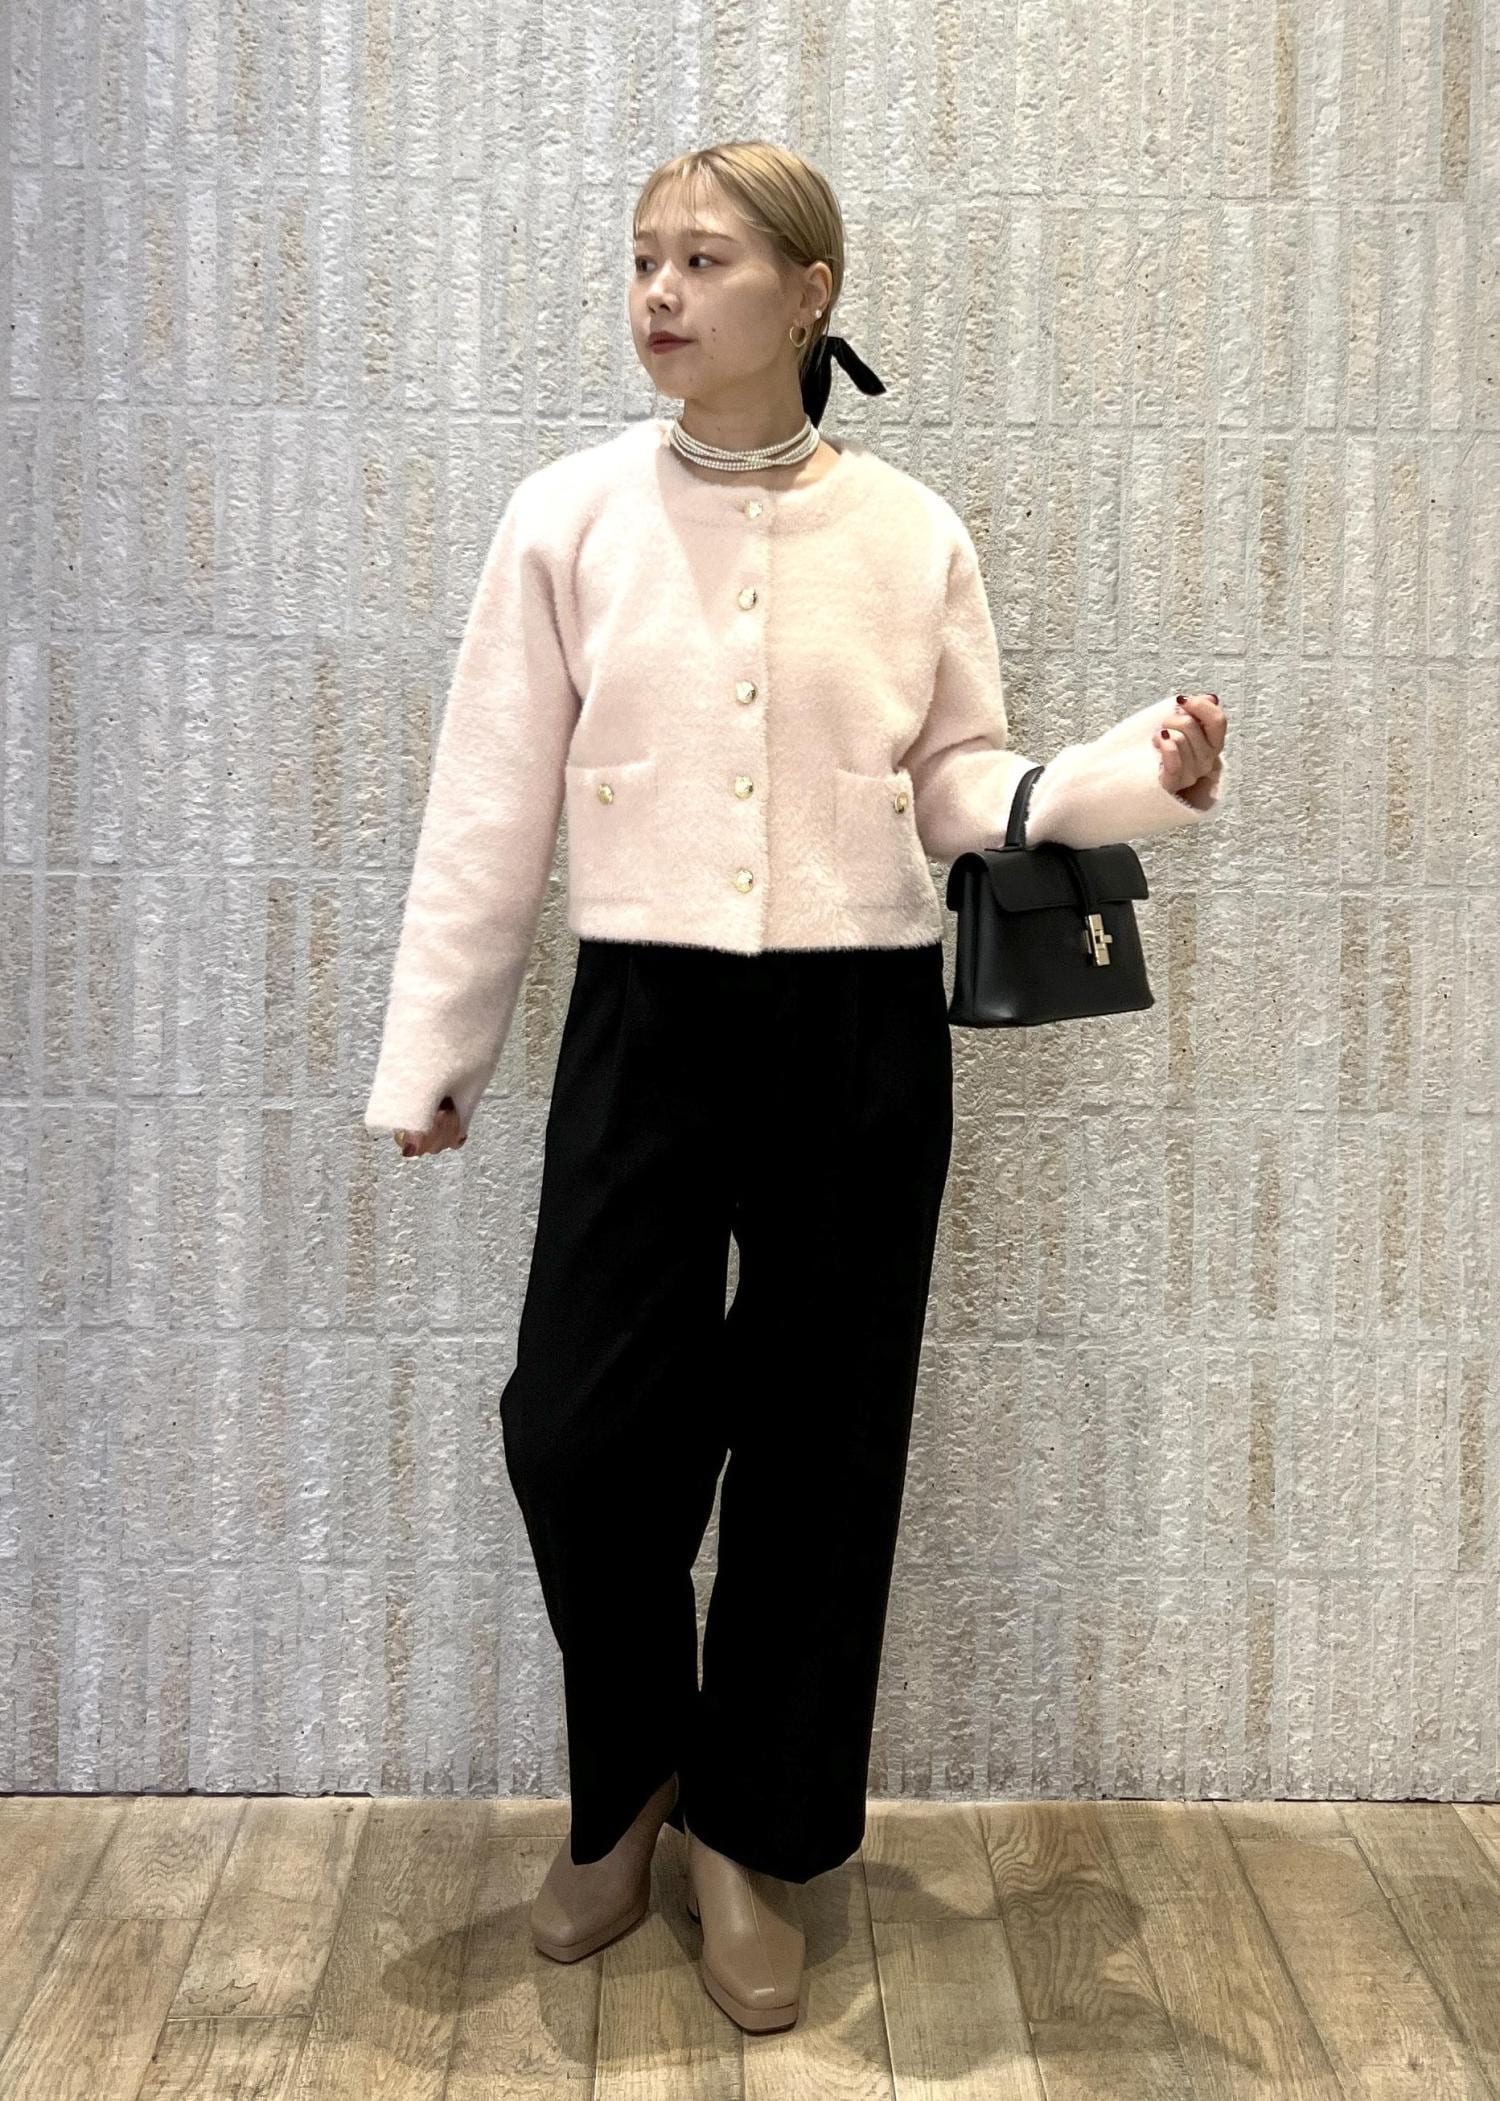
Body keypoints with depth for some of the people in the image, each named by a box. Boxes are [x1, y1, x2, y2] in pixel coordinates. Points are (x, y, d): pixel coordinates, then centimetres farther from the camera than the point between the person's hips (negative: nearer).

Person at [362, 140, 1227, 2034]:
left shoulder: (913, 534, 3)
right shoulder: (568, 518, 2)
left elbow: (962, 786, 7)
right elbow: (495, 805, 4)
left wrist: (1143, 777, -10)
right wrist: (430, 1048, 5)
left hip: (862, 1026, 1)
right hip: (648, 1017, 0)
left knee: (822, 1444, 7)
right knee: (578, 1427, -4)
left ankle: (749, 1834, 29)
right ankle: (629, 1776, 29)